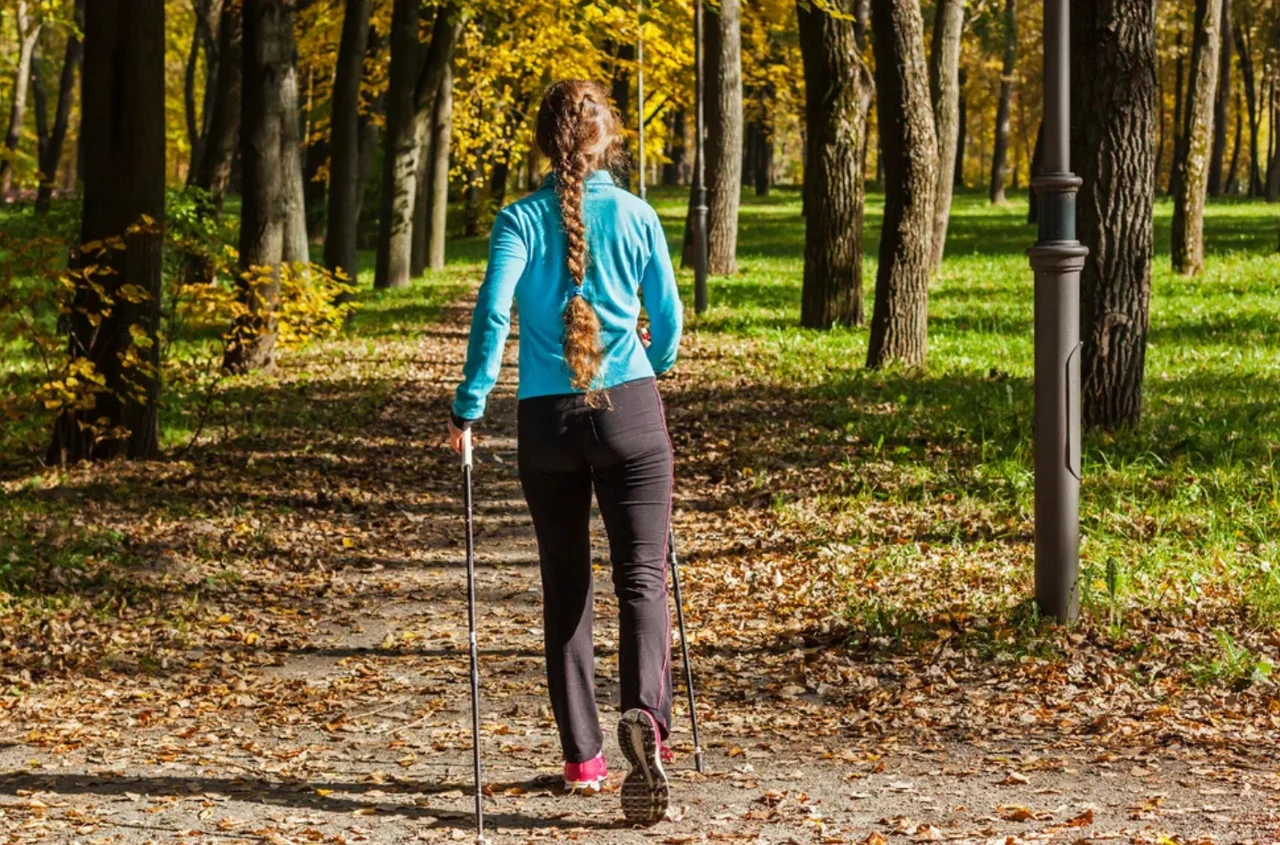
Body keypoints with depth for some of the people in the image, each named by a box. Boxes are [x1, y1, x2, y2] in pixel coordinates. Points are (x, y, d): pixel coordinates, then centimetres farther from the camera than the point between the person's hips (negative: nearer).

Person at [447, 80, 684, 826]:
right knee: (642, 575, -4)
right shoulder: (636, 216, 2)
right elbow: (668, 319, 9)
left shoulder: (521, 220, 0)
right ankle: (646, 713, -30)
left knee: (566, 589, 13)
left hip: (547, 420, 1)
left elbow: (494, 312, -13)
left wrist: (470, 407, -9)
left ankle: (583, 755, 15)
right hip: (630, 410, -1)